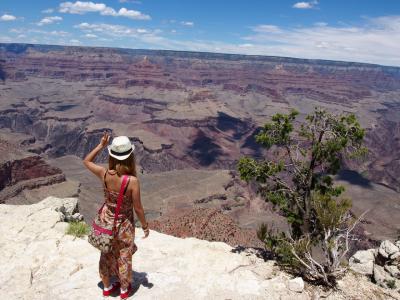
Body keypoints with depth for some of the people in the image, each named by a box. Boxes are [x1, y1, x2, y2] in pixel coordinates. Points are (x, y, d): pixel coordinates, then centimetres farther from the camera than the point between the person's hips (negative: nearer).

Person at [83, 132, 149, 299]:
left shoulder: (104, 174, -20)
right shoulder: (132, 180, -29)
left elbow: (86, 161, 1)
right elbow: (138, 208, -19)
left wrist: (101, 145, -2)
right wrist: (145, 226, -3)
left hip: (107, 221, 3)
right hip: (124, 224, -3)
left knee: (106, 255, 25)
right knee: (123, 257, 21)